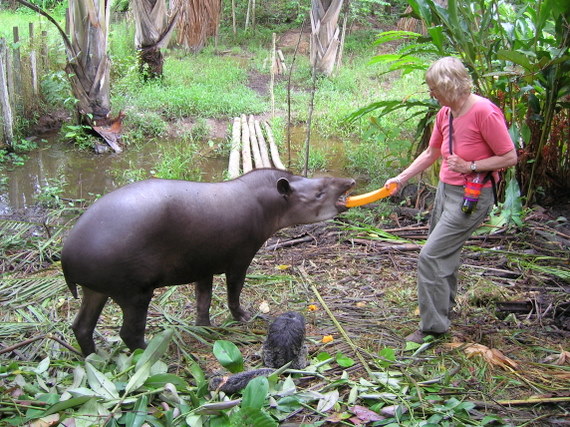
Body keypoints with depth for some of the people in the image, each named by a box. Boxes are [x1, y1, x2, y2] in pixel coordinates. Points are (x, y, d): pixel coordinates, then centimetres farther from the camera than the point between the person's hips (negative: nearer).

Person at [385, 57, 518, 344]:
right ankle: (443, 307, 40)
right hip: (445, 190, 8)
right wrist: (401, 178, 10)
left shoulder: (485, 112, -20)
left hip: (471, 197, -8)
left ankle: (433, 326, 2)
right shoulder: (445, 113, 4)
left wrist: (470, 166, -19)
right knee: (445, 254, 20)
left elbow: (510, 157, -15)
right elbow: (431, 154, 15)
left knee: (431, 256, -10)